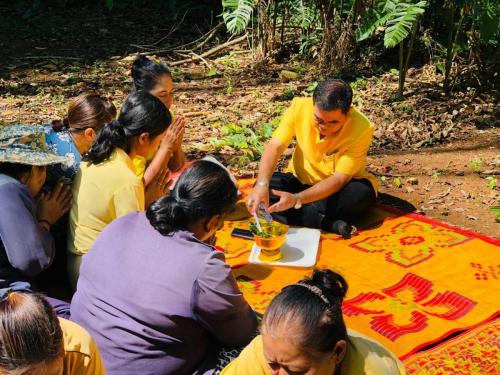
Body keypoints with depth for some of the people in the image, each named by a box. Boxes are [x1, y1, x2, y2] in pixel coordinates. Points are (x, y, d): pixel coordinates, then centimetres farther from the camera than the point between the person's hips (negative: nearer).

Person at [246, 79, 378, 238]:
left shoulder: (362, 128, -28)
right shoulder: (300, 107, -21)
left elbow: (339, 180, -28)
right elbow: (275, 147, -22)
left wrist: (297, 200, -40)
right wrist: (262, 185, -41)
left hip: (339, 188, -2)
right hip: (301, 180, 3)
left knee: (363, 192, -34)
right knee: (268, 185, -25)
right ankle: (331, 224, -27)